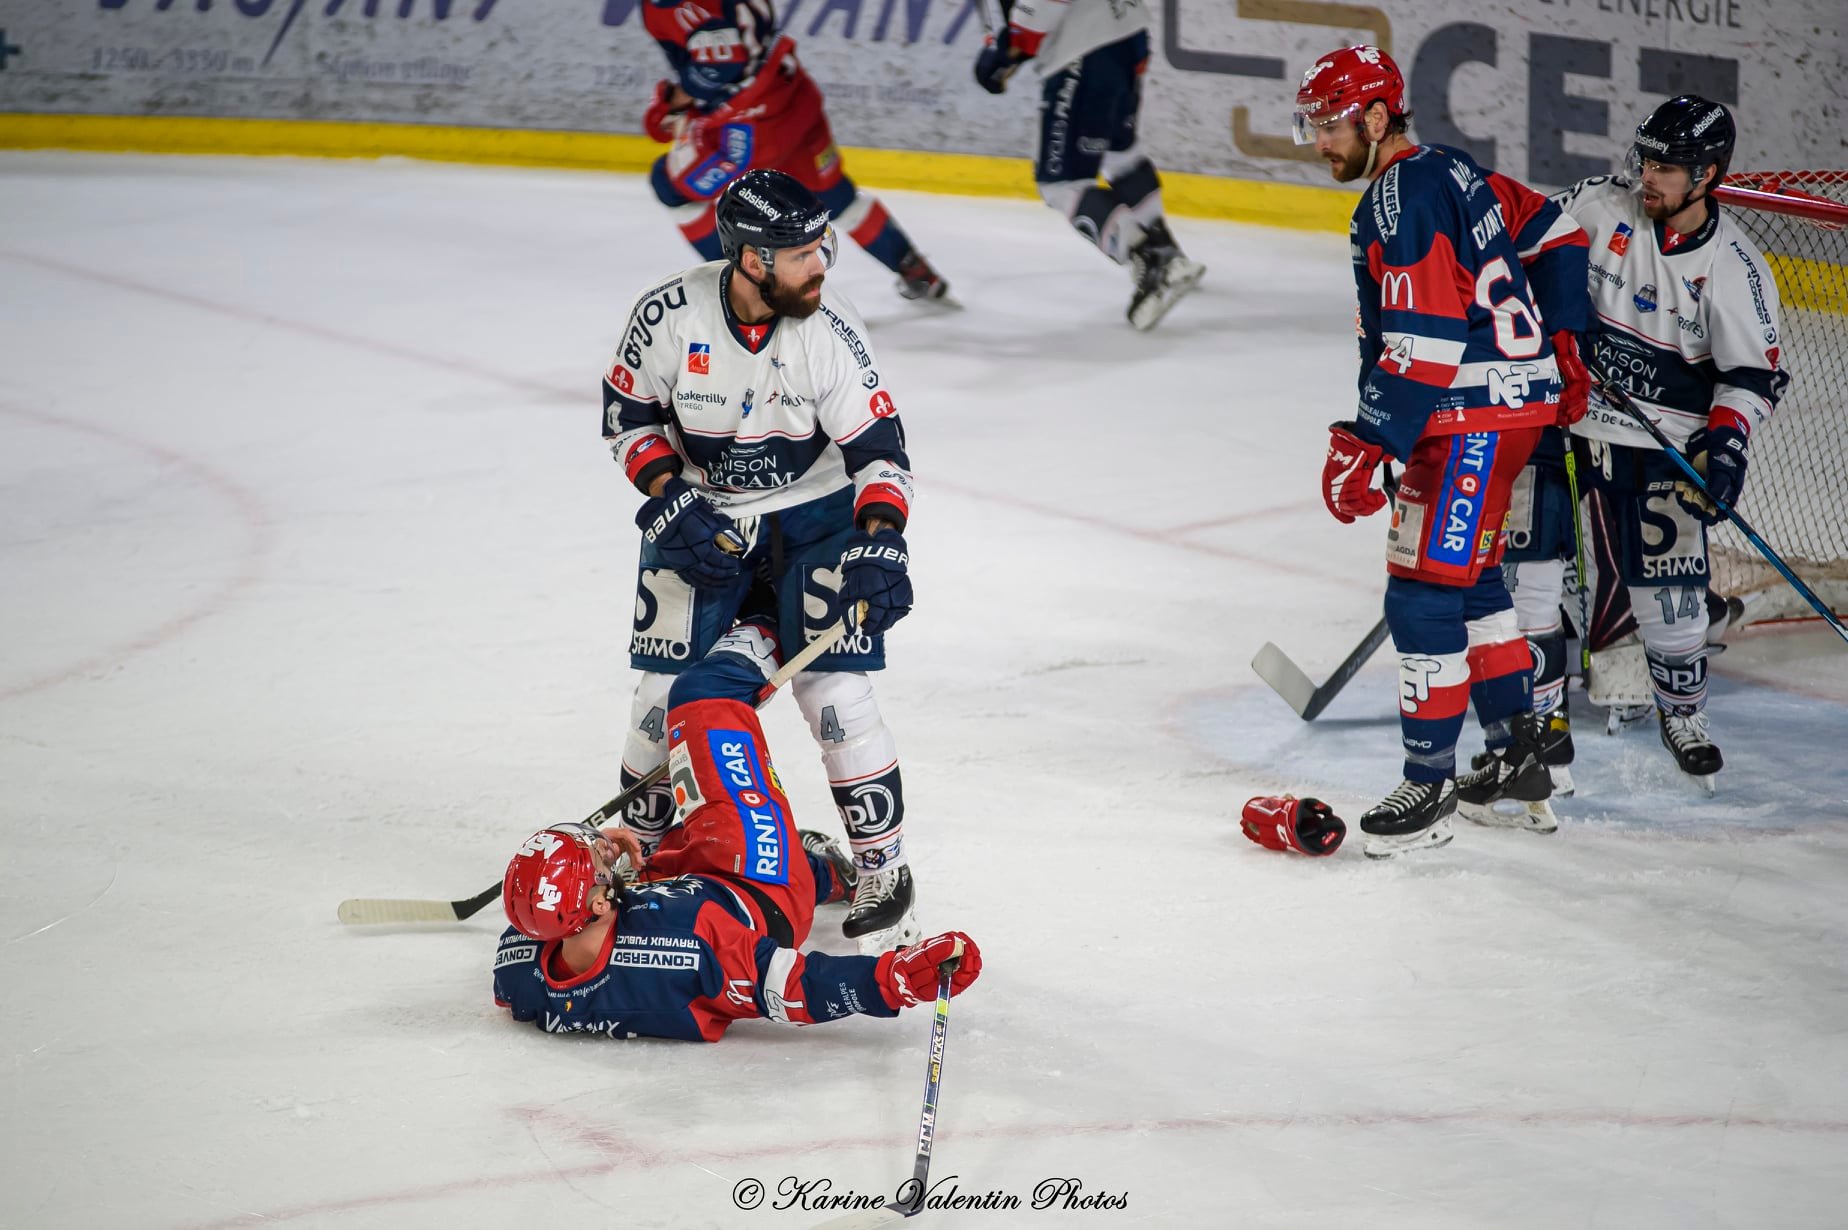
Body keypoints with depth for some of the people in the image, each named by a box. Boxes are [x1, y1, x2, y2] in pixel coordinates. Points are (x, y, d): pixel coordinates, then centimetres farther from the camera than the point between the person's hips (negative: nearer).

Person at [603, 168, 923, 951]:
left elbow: (879, 447, -14)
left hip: (813, 517, -1)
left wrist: (879, 547, -27)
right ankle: (636, 849, 23)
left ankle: (884, 871, 5)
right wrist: (671, 502, -17)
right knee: (668, 694, -1)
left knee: (835, 695, -10)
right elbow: (627, 415, -4)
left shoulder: (829, 332, -19)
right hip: (697, 518, 1)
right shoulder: (669, 317, -19)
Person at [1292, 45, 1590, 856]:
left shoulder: (1401, 200, -18)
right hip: (1520, 399, 11)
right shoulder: (1447, 172, 13)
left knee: (1423, 595, -9)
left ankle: (1431, 787, -4)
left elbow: (1425, 340, -25)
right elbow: (1555, 232, 21)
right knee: (1471, 580, 20)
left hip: (1475, 419, -11)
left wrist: (1366, 445, -23)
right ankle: (1519, 763, 28)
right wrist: (1559, 341, 22)